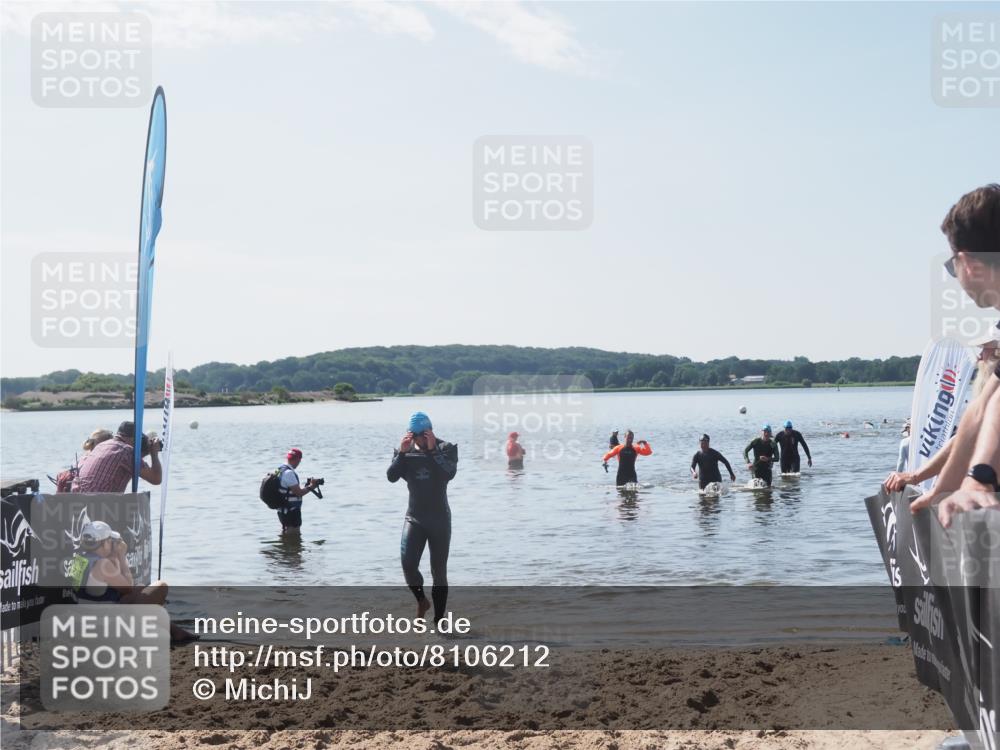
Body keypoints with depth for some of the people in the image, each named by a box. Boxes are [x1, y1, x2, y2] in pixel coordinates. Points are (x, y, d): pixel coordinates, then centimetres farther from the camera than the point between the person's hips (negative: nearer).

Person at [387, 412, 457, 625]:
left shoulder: (446, 448, -4)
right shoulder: (405, 451, 4)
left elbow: (450, 473, -22)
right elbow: (391, 476, -9)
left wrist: (432, 450, -24)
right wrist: (402, 453, -19)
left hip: (440, 518, -2)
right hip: (414, 517, 2)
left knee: (439, 571, 4)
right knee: (407, 562, -17)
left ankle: (439, 620, 14)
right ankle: (421, 600, 10)